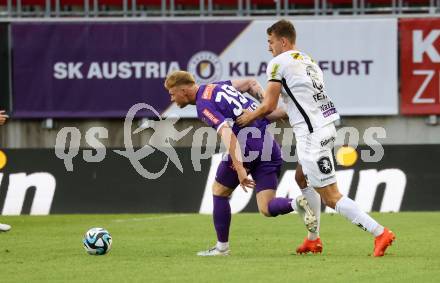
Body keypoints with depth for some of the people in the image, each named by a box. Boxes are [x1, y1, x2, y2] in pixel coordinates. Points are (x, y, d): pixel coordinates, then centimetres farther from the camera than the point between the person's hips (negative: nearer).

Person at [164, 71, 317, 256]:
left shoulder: (204, 106, -11)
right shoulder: (215, 86, 17)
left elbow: (227, 134, -24)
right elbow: (250, 83, 26)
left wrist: (239, 168, -30)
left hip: (247, 145, -8)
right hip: (270, 144, 8)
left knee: (219, 191, 15)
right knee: (266, 209, 5)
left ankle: (222, 246, 19)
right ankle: (296, 204, -24)